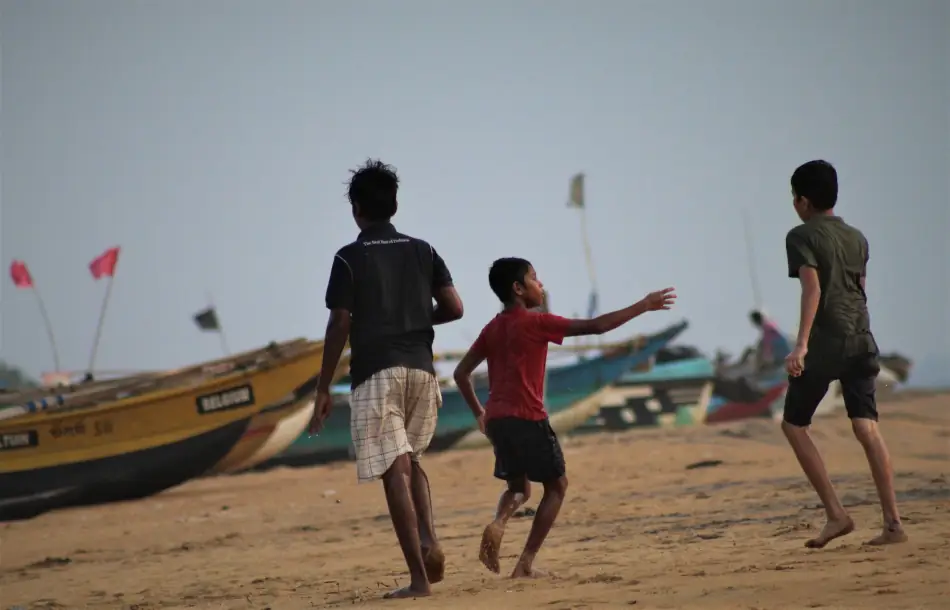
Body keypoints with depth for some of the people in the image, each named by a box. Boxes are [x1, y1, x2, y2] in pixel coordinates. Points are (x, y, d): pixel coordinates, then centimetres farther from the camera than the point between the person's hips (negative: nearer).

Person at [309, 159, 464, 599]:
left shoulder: (350, 258, -2)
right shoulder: (422, 251, 10)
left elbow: (340, 325, -6)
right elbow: (454, 308, 4)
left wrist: (323, 389, -1)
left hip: (376, 373, -5)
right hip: (421, 369, 5)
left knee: (395, 471, -6)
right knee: (410, 461, 21)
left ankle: (419, 577, -11)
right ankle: (429, 541, -3)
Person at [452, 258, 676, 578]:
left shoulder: (492, 328, 12)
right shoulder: (536, 322, -7)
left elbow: (461, 373, 14)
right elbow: (595, 326, -10)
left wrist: (479, 413, 23)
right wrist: (642, 306, -4)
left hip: (496, 418, 7)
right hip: (527, 418, -6)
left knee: (518, 486, 21)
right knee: (556, 484, 9)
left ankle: (497, 523, -14)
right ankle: (526, 562, 0)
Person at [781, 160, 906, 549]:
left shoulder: (802, 237, -4)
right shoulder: (857, 238, 17)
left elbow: (812, 289, -17)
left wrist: (802, 344, -24)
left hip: (825, 344, -6)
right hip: (861, 340, 6)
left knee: (793, 424, 8)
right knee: (867, 428, 2)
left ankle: (836, 514, -1)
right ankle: (893, 523, -7)